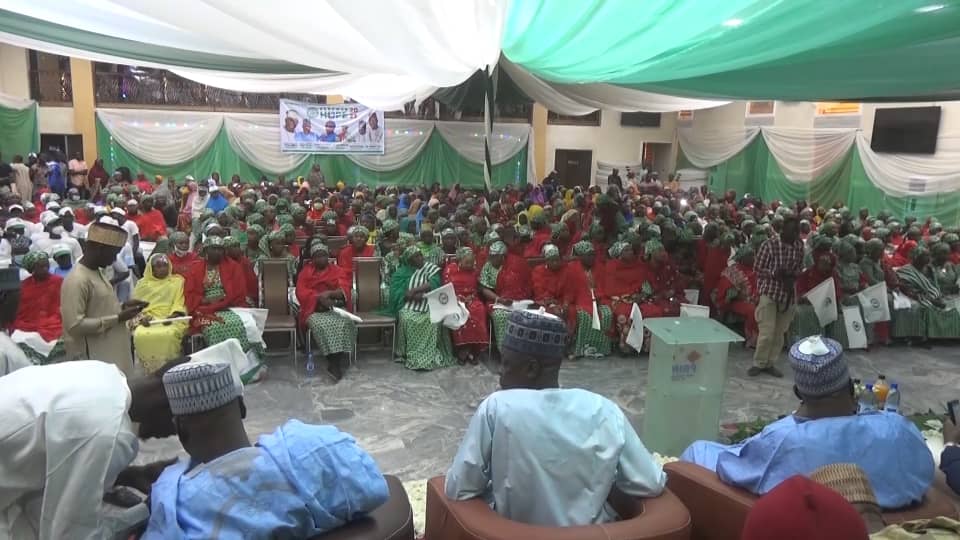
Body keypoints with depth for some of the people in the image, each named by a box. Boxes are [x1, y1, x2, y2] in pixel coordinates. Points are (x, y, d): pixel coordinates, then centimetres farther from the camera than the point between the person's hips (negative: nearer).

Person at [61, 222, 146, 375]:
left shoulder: (97, 272, 10)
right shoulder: (76, 281, -19)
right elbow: (74, 325, -24)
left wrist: (122, 307, 4)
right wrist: (117, 319, -20)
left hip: (112, 353, 9)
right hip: (94, 359, -9)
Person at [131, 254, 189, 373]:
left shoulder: (178, 281, 14)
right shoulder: (142, 283, 18)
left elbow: (179, 303, 5)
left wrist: (172, 316, -14)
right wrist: (142, 317, -11)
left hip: (171, 320, -2)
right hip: (146, 320, 2)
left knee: (168, 335, -35)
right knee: (141, 335, -31)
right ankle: (149, 371, -18)